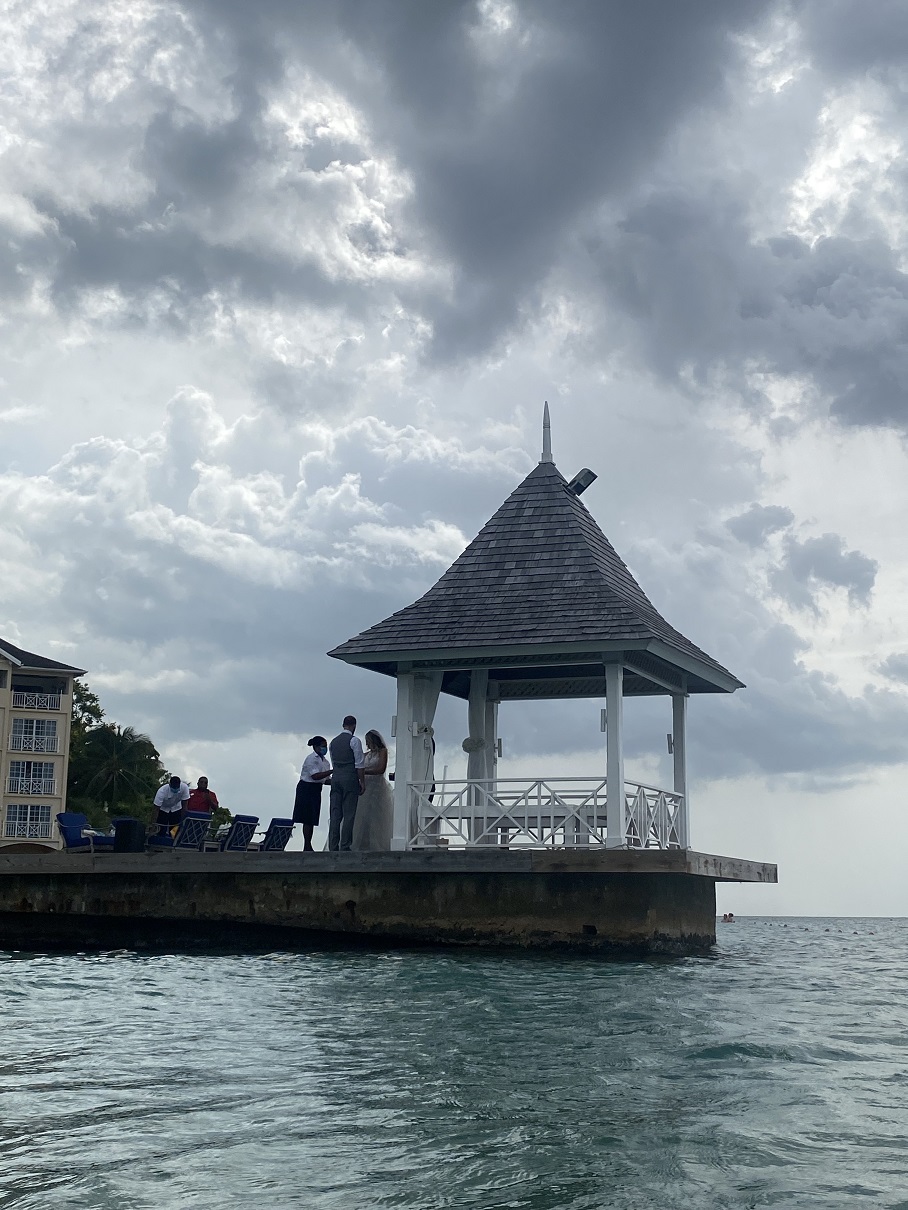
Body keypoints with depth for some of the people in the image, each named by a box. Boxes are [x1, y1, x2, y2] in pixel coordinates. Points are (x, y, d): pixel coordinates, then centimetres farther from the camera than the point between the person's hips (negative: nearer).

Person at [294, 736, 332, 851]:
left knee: (312, 820, 8)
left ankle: (308, 847, 11)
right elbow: (315, 776, -23)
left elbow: (325, 780, 14)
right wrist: (331, 771, -25)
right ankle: (307, 847, -8)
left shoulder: (324, 761, 13)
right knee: (308, 820, -9)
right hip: (307, 789, -8)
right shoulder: (311, 759, -12)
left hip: (316, 790, 8)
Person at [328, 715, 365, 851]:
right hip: (350, 779, -6)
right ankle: (345, 847, -7)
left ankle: (333, 847, 3)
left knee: (334, 815, 5)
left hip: (335, 778, 6)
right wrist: (362, 782, -4)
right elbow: (359, 764, -9)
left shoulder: (333, 742, 13)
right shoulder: (354, 741, -6)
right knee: (348, 815, -4)